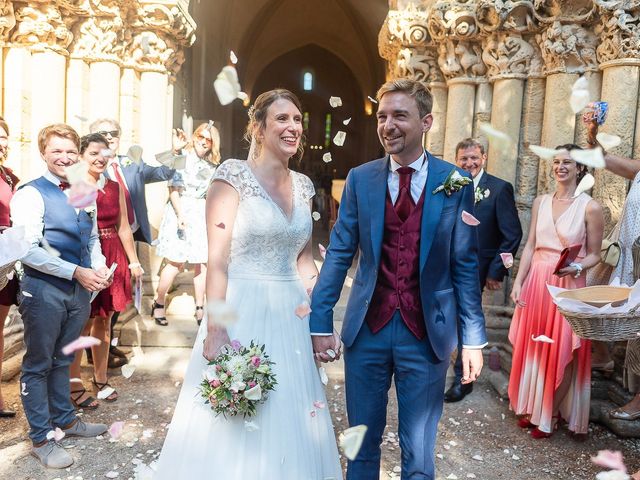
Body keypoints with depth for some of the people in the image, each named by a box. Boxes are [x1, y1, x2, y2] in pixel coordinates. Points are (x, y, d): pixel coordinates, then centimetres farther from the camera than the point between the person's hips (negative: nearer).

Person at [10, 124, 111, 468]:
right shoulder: (31, 194, -12)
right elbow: (28, 251, -19)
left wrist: (98, 267, -3)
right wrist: (76, 272, -22)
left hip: (80, 289, 6)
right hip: (43, 289, -6)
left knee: (62, 360, 21)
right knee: (38, 365, 8)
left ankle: (65, 420, 36)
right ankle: (41, 439, 21)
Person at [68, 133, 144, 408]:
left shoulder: (115, 187, 9)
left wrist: (134, 262, 12)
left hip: (113, 258, 5)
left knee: (104, 321, 14)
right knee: (83, 324, 2)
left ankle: (101, 379, 27)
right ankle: (74, 386, 18)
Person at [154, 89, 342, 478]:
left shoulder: (303, 185, 8)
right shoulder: (234, 176, -8)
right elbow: (217, 259, -13)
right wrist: (215, 329, -18)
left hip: (291, 317, 6)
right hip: (241, 311, -5)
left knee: (288, 420, 17)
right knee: (233, 428, 8)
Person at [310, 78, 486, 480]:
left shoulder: (456, 184, -3)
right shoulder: (360, 179, 0)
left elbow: (466, 265, -1)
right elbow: (339, 254, 1)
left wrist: (474, 339, -1)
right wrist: (321, 322, -2)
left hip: (427, 333, -1)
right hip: (367, 329, 1)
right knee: (362, 443, 18)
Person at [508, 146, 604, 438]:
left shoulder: (590, 207, -5)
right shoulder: (540, 202, 8)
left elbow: (594, 255, 0)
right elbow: (530, 246, 6)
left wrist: (576, 268, -21)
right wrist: (518, 282, -1)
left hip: (568, 286, -4)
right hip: (536, 283, 4)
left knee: (563, 351, 3)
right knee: (532, 347, 10)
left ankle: (552, 413, 20)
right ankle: (531, 407, 27)